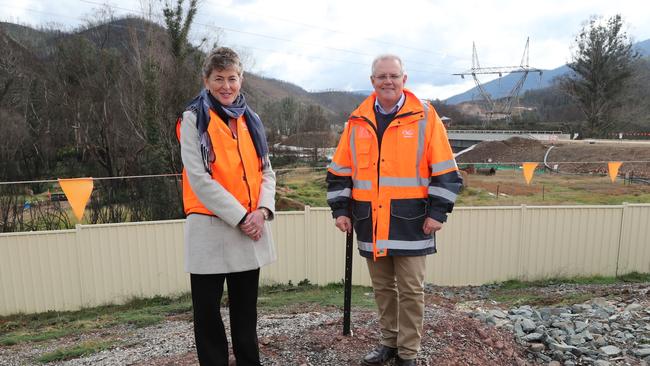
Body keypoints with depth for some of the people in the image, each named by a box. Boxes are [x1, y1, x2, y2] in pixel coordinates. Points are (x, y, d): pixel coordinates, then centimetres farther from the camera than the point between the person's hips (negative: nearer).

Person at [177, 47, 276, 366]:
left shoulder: (250, 120, 10)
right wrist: (240, 216, -16)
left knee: (246, 310, 18)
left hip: (251, 229, 5)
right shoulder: (194, 120, -5)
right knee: (208, 312, 8)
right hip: (211, 229, -5)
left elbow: (265, 171, 9)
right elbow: (198, 178, -14)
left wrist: (262, 210, -8)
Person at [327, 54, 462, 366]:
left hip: (410, 220, -3)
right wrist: (341, 210, 5)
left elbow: (445, 170, -3)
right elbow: (340, 171, 10)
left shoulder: (425, 117, -2)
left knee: (410, 289, 4)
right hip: (370, 221, 4)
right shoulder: (357, 121, 7)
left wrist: (438, 212, -7)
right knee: (382, 287, 15)